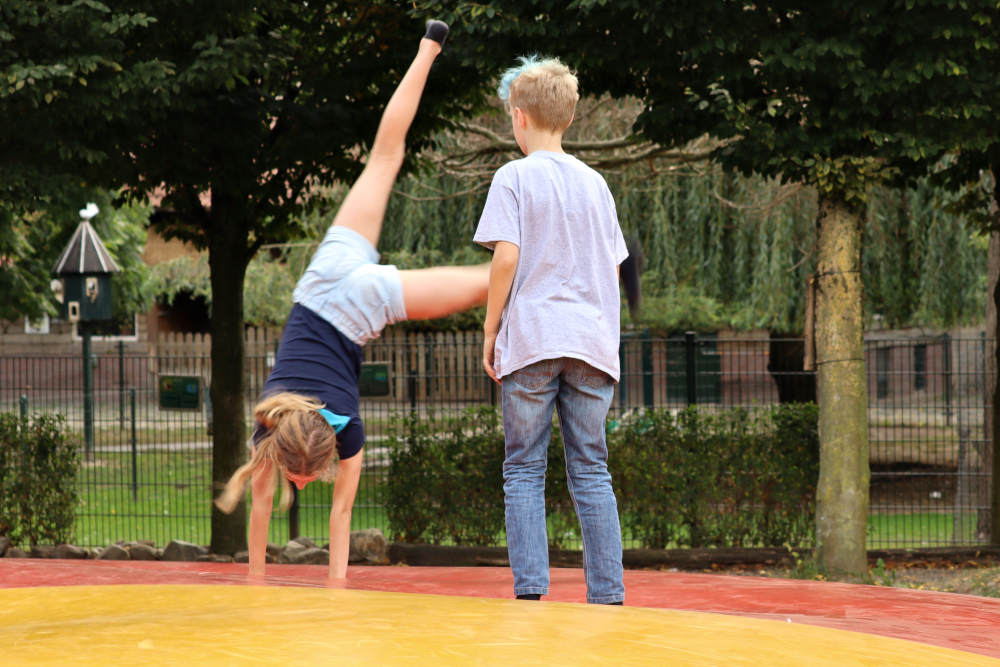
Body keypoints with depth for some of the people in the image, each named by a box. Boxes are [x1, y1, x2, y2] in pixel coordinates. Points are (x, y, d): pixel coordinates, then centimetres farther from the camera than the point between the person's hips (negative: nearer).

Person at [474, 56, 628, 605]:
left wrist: (490, 331, 0)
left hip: (530, 339, -4)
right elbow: (613, 266, 14)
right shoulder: (595, 183, 14)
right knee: (591, 471, 5)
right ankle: (607, 595, -1)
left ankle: (530, 590, -8)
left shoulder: (514, 177, -1)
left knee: (524, 471, 0)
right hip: (593, 342, 4)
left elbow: (506, 256, -9)